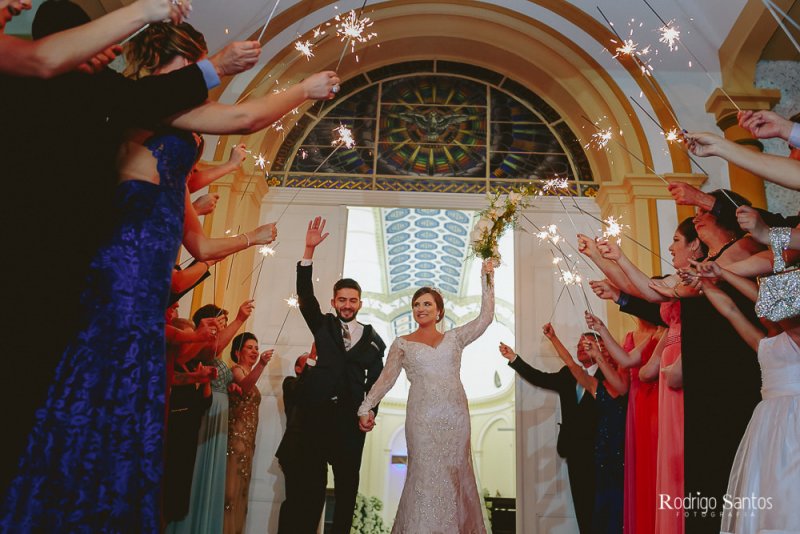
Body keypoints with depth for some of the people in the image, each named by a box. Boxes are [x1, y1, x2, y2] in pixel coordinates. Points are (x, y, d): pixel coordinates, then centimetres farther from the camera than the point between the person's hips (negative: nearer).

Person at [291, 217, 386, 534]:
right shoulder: (323, 326, 11)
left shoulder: (373, 339, 11)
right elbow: (305, 294, -2)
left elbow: (375, 379, 8)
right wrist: (309, 250, -13)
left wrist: (371, 412, -8)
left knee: (347, 483, 5)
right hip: (317, 412, 0)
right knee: (312, 481, 4)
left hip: (351, 417, 1)